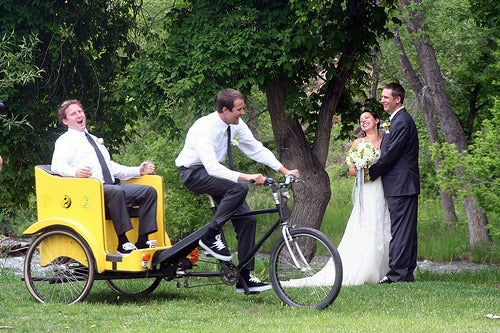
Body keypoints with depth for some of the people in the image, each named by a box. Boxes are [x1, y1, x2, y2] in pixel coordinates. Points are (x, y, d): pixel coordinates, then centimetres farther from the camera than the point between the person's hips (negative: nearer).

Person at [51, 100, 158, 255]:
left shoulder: (94, 140, 31)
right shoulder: (65, 140, 7)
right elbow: (57, 166, -12)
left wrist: (138, 171, 17)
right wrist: (75, 172, -34)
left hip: (112, 185, 8)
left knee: (149, 191, -12)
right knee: (116, 192, -38)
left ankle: (143, 241, -21)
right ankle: (123, 244, -38)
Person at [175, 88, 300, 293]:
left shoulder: (236, 125, -5)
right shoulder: (205, 128, -28)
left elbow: (257, 150, 3)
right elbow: (212, 167, -38)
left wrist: (285, 171, -6)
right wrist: (246, 177, -46)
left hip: (215, 171, 8)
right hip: (194, 172, -8)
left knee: (247, 218, -5)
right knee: (239, 188, -33)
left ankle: (244, 277, -1)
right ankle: (211, 236, -19)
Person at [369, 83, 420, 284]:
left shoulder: (402, 122, -15)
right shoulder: (399, 120, 18)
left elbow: (391, 154, -17)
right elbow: (388, 152, 21)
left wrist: (371, 173, -7)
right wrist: (372, 170, 11)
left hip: (401, 186, -11)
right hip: (403, 185, 11)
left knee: (401, 230, -10)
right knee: (406, 230, 11)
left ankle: (397, 273, -11)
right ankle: (407, 273, 15)